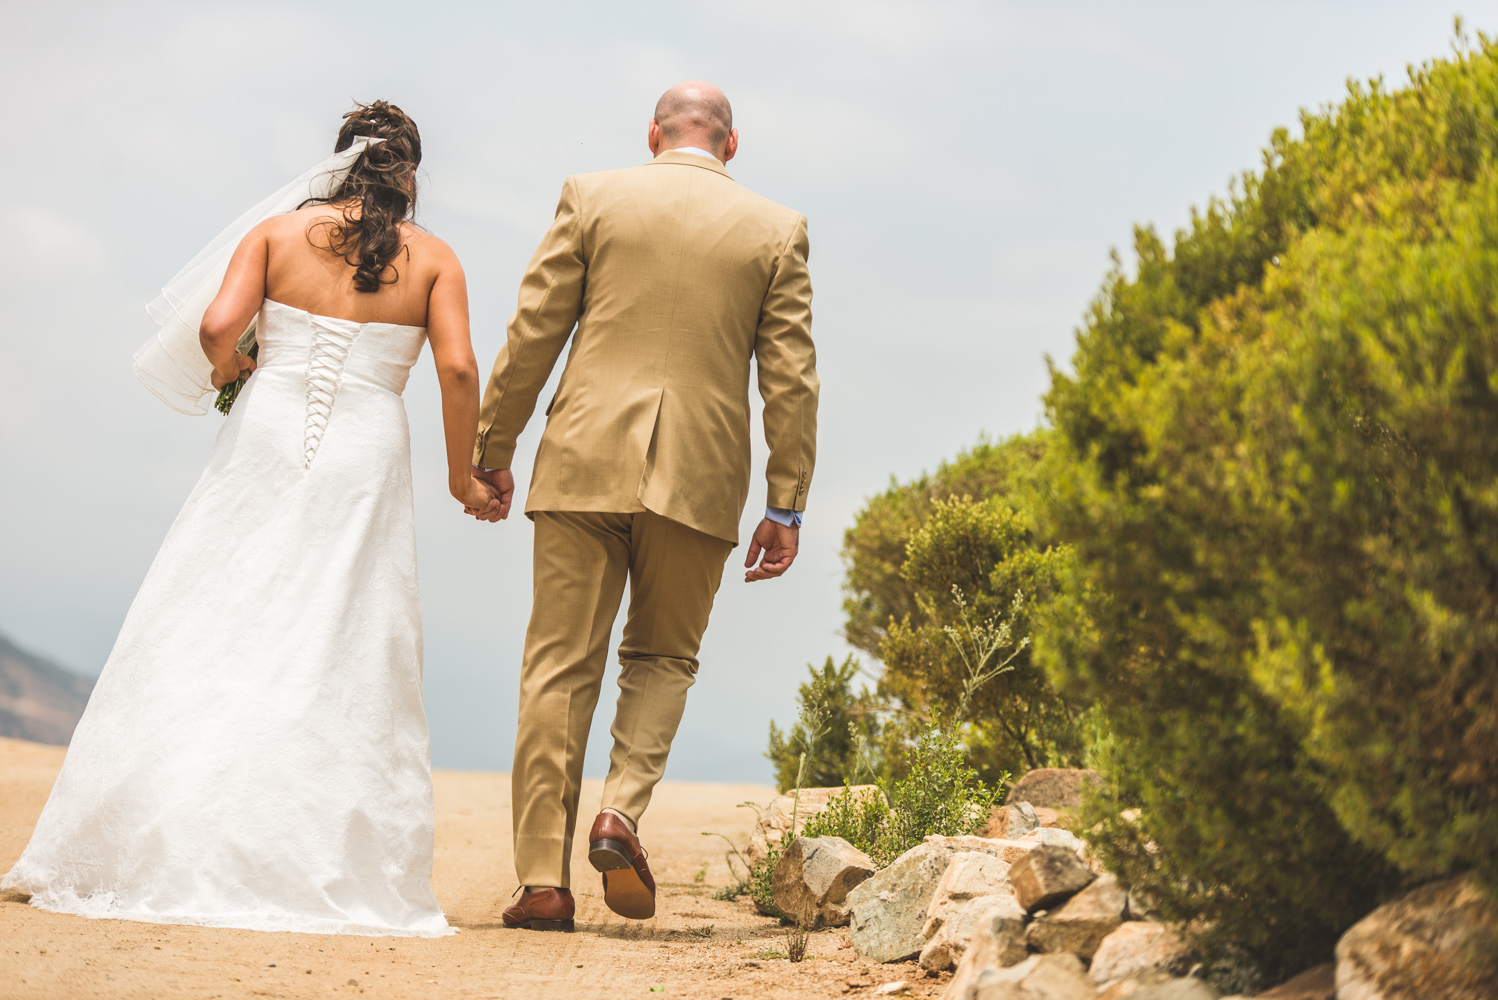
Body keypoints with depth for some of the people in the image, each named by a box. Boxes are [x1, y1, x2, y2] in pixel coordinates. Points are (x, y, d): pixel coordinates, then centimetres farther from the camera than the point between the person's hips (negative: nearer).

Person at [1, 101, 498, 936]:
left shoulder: (276, 233, 6)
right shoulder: (433, 259, 5)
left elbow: (218, 325, -7)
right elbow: (458, 368, -5)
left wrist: (225, 366, 15)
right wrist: (463, 475, 6)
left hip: (267, 443, 0)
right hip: (364, 459, 0)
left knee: (209, 639, 4)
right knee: (341, 661, 4)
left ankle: (165, 857, 1)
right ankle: (321, 875, 0)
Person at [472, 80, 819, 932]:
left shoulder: (592, 198, 5)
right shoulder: (777, 230, 6)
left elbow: (532, 335, 3)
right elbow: (791, 378, 3)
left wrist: (493, 449, 11)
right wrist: (787, 507, 7)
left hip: (586, 466, 0)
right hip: (700, 479, 1)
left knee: (562, 670, 4)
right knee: (664, 657, 18)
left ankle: (544, 880, 2)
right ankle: (622, 811, -4)